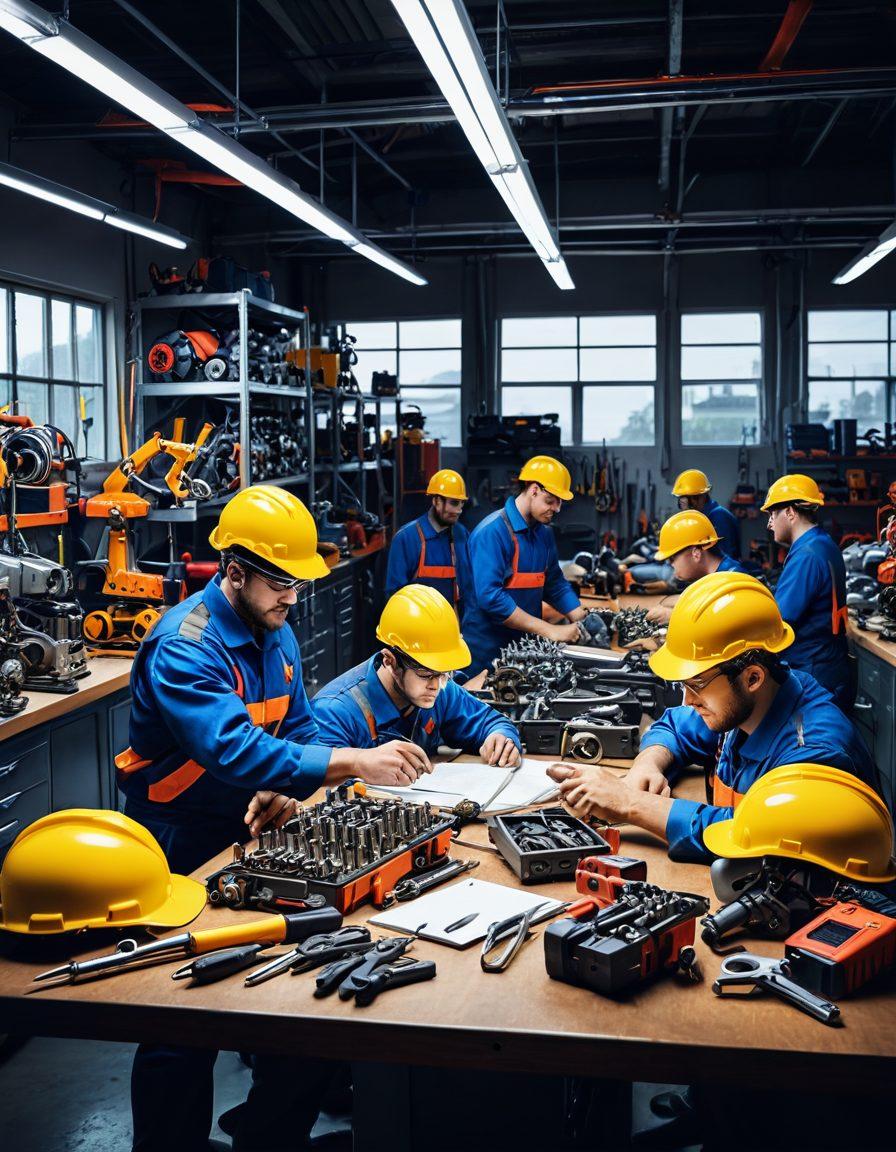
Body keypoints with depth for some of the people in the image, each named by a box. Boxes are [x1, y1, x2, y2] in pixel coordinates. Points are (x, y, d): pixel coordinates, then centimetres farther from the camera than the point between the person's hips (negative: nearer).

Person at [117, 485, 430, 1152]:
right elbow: (234, 750, -37)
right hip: (182, 851, -7)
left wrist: (283, 790, -18)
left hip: (252, 832, 7)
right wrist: (355, 762, -42)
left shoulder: (276, 635, 3)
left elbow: (301, 730, 4)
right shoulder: (184, 646, -24)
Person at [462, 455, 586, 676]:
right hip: (488, 651, -7)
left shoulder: (544, 533, 6)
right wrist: (549, 630, -24)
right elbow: (490, 596, -26)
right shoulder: (492, 532, -18)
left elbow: (556, 584, 14)